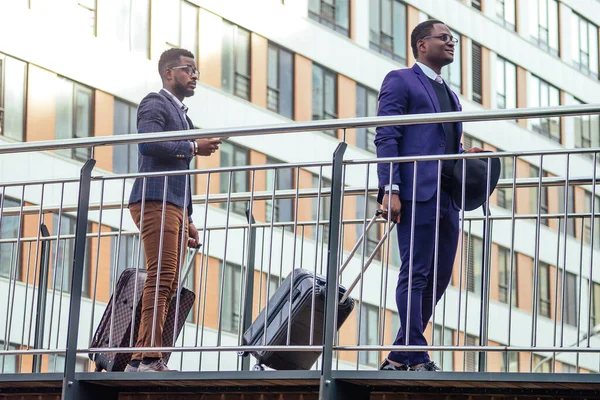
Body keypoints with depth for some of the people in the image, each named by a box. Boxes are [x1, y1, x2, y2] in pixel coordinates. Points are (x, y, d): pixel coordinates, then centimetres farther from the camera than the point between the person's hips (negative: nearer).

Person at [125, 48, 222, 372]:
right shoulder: (155, 104, 0)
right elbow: (147, 143, -20)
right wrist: (193, 147, -12)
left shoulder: (181, 114, 29)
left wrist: (187, 220, 23)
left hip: (175, 205, 9)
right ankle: (147, 357, -21)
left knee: (169, 284, 2)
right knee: (161, 278, -17)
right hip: (155, 200, -9)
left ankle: (144, 358, -1)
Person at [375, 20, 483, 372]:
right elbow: (386, 138, -7)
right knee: (416, 274, -8)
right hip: (417, 192, -8)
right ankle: (415, 356, -7)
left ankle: (399, 357, 10)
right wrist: (390, 189, -17)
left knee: (440, 277, 5)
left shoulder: (450, 94, 27)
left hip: (447, 197, 8)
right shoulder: (401, 81, 2)